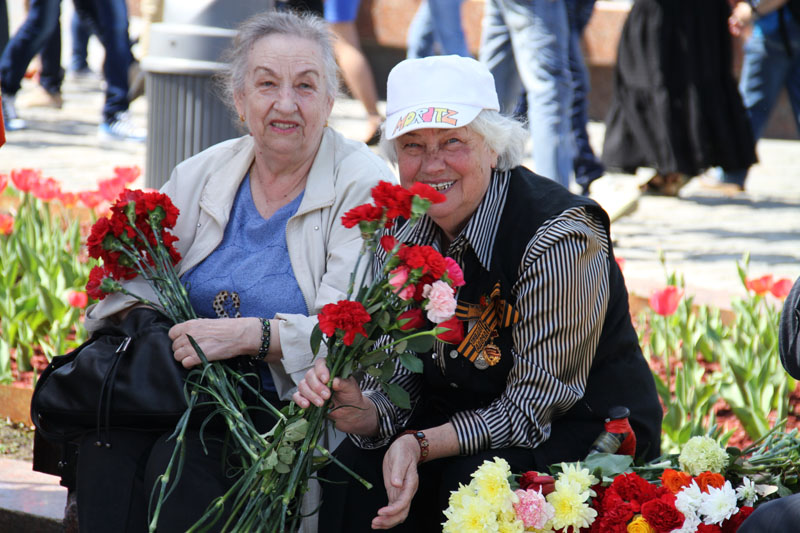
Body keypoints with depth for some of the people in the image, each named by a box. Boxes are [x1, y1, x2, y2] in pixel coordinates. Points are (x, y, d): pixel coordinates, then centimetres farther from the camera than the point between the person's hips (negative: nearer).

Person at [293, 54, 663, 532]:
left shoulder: (558, 237, -22)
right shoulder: (408, 234, -1)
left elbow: (531, 408, -22)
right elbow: (400, 380, 0)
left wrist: (420, 445, -33)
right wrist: (363, 414, -23)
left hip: (589, 432, -6)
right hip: (473, 420, 6)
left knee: (474, 481, -33)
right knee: (357, 465, -20)